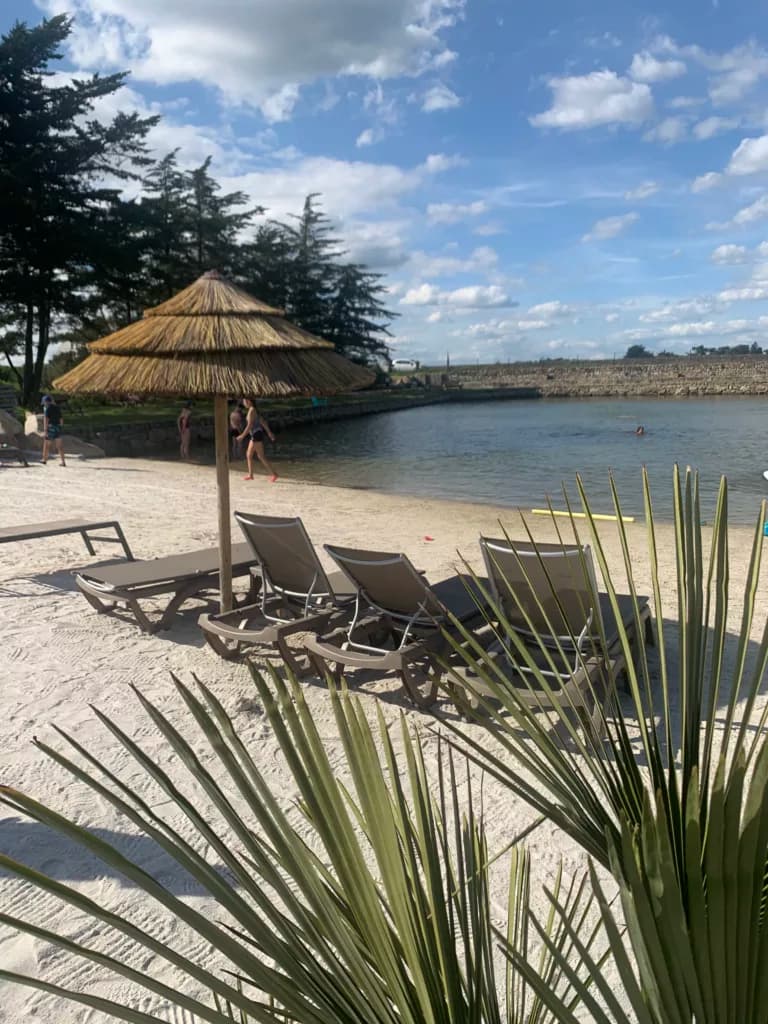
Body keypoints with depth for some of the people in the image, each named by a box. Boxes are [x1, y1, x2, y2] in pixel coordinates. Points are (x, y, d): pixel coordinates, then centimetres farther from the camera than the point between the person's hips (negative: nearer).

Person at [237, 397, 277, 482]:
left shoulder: (251, 410, -14)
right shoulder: (254, 410, 14)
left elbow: (249, 425, -19)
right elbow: (262, 421, 18)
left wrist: (242, 436, -15)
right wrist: (269, 432, 22)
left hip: (256, 434, -10)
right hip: (254, 435, 10)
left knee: (261, 456, -8)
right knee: (248, 455, 14)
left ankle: (273, 474, -8)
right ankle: (250, 475, 20)